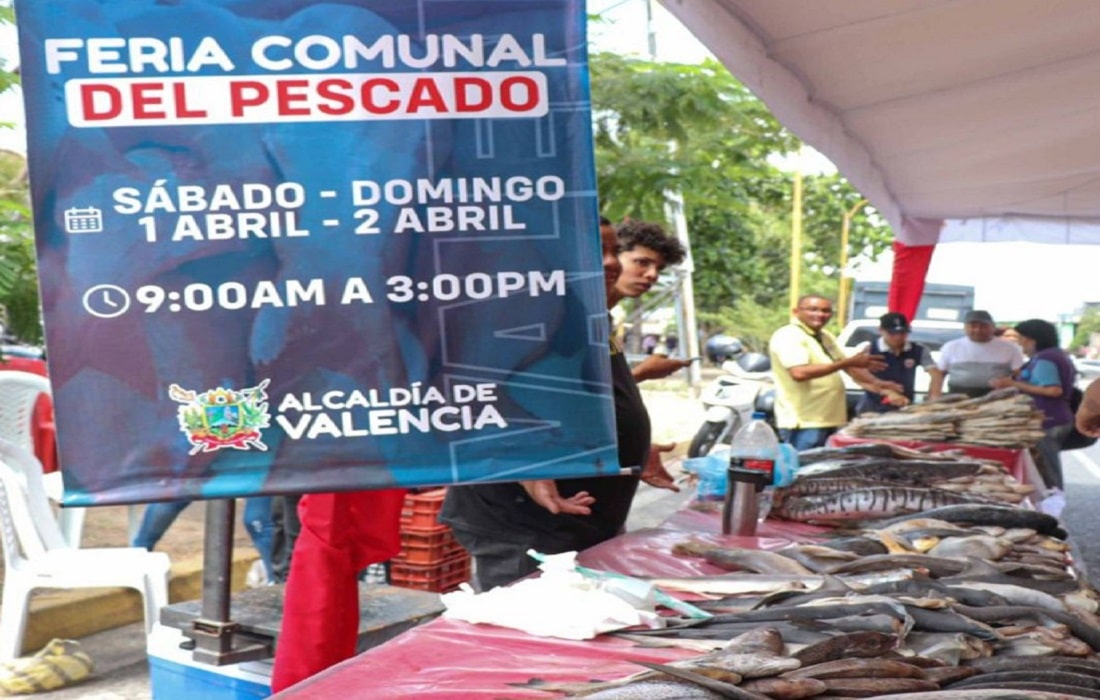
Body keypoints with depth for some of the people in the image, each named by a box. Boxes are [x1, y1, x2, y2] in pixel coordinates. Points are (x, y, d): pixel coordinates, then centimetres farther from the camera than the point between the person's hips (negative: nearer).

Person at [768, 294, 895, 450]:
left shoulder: (825, 336, 18)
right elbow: (799, 373, -26)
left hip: (830, 421, 9)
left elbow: (847, 365, 26)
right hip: (804, 424, -9)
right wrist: (848, 362, -23)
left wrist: (875, 382, 7)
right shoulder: (788, 336, -13)